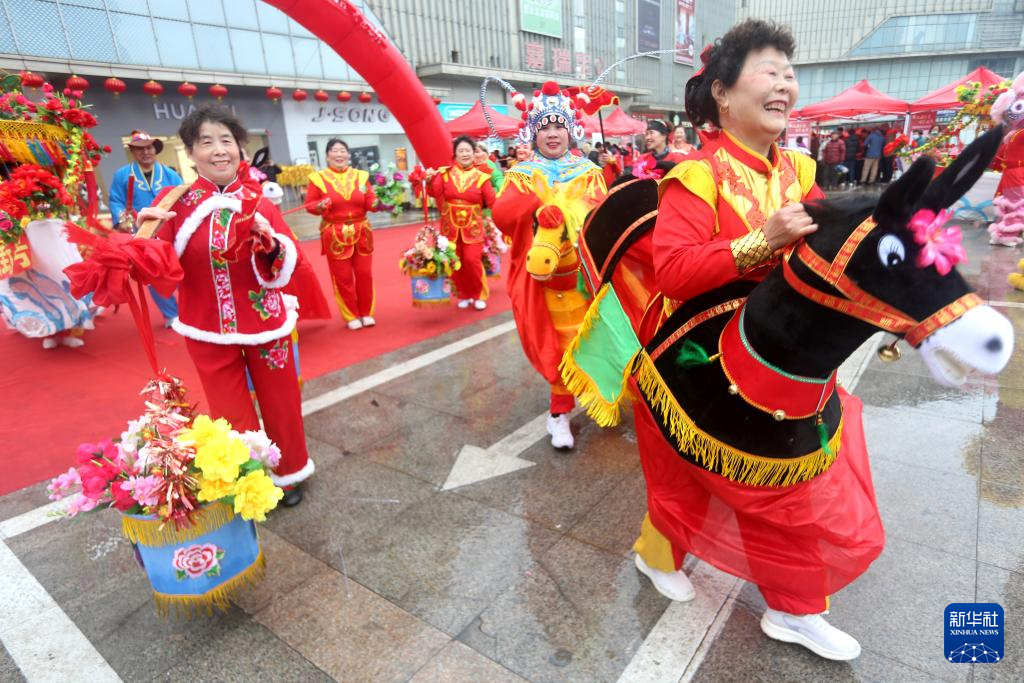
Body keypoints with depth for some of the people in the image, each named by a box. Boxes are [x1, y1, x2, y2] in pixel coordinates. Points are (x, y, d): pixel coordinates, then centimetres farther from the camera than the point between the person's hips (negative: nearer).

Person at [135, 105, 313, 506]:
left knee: (279, 402, 14)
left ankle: (289, 472, 38)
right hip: (207, 328, 0)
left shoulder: (258, 201, -4)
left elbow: (285, 269, -7)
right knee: (230, 414, 13)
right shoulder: (174, 202, -5)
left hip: (264, 322, 0)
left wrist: (270, 243, -26)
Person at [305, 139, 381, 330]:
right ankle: (351, 316, 17)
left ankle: (366, 313, 22)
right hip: (335, 234, -2)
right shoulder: (318, 178, -2)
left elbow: (370, 203, 3)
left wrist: (377, 204, -19)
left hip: (361, 232, 2)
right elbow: (309, 205, -1)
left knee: (364, 273, 8)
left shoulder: (360, 176, 4)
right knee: (342, 277, 3)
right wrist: (320, 206, -22)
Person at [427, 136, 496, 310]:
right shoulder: (445, 173, 1)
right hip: (450, 226, 2)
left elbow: (492, 201, -4)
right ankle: (464, 295, 26)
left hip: (472, 227, -2)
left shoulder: (481, 175, -1)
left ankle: (479, 295, 14)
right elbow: (435, 192, -12)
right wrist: (429, 181, -28)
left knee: (472, 260, -8)